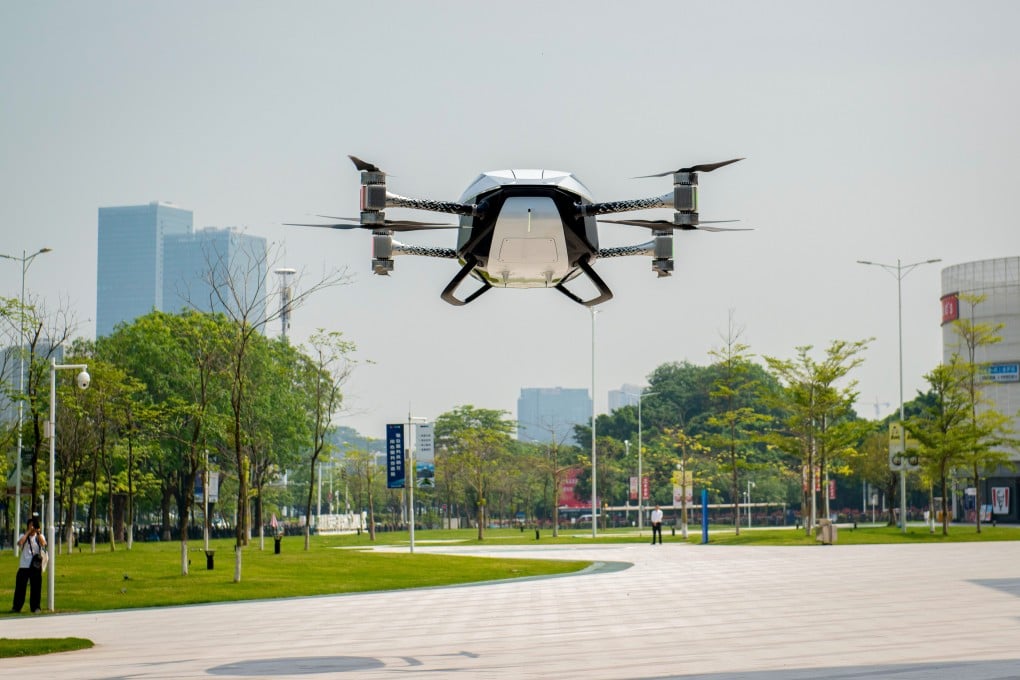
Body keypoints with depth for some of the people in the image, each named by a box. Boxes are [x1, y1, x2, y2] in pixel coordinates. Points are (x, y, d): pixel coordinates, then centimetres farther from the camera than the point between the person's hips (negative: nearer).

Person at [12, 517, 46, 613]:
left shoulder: (40, 536, 8)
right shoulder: (24, 536, 6)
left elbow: (43, 544, -14)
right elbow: (20, 543, -17)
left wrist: (38, 533, -9)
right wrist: (28, 532, -12)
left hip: (36, 565, 0)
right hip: (24, 565, 0)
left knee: (36, 586, 0)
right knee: (20, 586, 0)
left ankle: (36, 607, 8)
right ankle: (16, 607, 7)